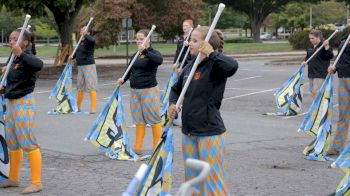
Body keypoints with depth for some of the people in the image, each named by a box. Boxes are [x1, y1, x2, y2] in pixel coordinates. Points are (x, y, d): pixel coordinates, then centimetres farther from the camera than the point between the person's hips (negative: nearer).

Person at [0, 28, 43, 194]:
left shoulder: (27, 58, -14)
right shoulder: (15, 60, 11)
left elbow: (38, 64, -38)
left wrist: (21, 54, -36)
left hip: (24, 104, -10)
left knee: (28, 143, -7)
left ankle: (36, 183, -2)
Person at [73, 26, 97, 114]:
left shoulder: (89, 41, -11)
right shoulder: (81, 42, 13)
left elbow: (92, 40, -36)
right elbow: (77, 52, 26)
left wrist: (84, 34, -28)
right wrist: (72, 56, 10)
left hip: (89, 66, -9)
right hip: (80, 67, 9)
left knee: (91, 87, -8)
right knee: (79, 87, 17)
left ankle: (93, 108, -7)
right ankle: (78, 107, 30)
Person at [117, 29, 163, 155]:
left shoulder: (153, 53, -7)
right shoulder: (134, 56, 12)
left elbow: (159, 60, -29)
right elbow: (130, 71, 16)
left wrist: (145, 51, -38)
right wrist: (123, 79, -4)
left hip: (149, 90, -6)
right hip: (134, 91, 6)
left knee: (154, 119, -1)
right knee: (139, 120, 11)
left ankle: (157, 148, 7)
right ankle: (138, 147, 17)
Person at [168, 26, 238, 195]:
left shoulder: (215, 67, -14)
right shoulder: (189, 68, 8)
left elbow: (232, 66, -37)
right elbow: (176, 89, 23)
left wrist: (212, 54, -28)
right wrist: (173, 104, 5)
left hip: (210, 134, -8)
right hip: (188, 133, 8)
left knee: (213, 181, -3)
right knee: (192, 178, 18)